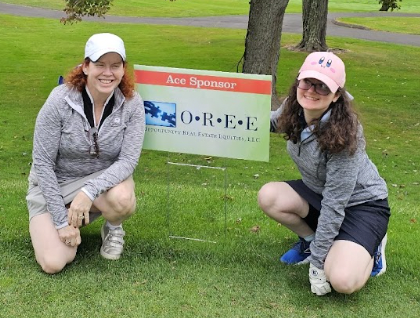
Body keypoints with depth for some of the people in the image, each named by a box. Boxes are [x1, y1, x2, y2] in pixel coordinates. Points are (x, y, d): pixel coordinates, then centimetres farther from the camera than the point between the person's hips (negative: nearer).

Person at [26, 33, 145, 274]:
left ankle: (113, 229, 3)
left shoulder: (132, 103, -15)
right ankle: (73, 223, 18)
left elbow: (128, 160, -18)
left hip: (104, 180, 1)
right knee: (54, 263, -17)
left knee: (122, 198, -35)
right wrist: (62, 220, -17)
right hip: (54, 184, -1)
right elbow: (42, 163, -16)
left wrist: (89, 191, -34)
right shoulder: (60, 100, -21)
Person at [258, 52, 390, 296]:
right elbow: (274, 121, 15)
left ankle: (370, 247, 6)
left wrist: (317, 261, -24)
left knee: (342, 281, -27)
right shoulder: (294, 110, -14)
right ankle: (310, 239, 7)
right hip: (318, 192, 7)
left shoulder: (344, 135, -32)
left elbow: (334, 205, -28)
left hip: (361, 203, -7)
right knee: (269, 196, -18)